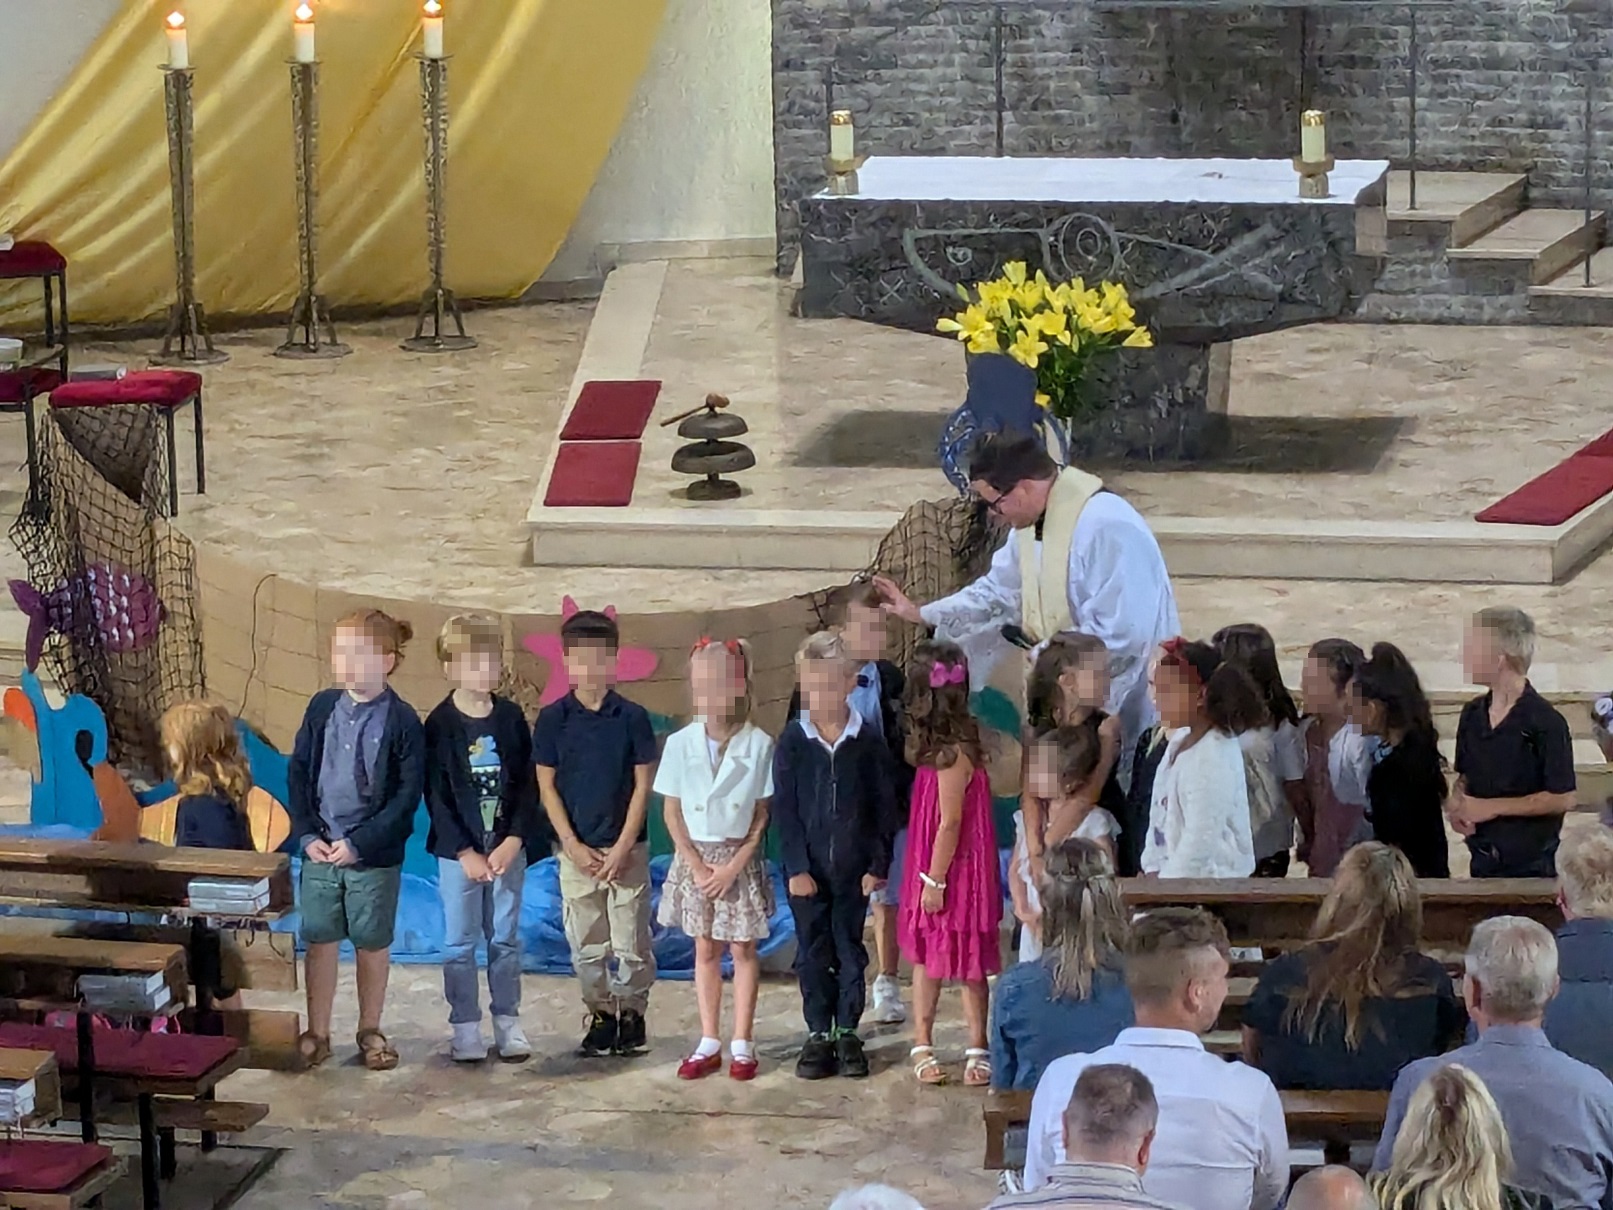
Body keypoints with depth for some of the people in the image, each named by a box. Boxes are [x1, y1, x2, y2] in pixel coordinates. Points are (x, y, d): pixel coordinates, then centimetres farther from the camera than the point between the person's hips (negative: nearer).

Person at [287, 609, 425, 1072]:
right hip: (320, 849, 3)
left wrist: (359, 844, -16)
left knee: (372, 943, 10)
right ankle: (317, 1033, 19)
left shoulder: (402, 721, -10)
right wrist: (307, 835, -5)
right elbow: (297, 774, 6)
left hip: (375, 856, -3)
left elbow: (408, 795, -11)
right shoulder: (323, 707, 1)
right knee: (319, 941, 8)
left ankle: (370, 1031, 25)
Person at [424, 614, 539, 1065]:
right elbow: (437, 796, -7)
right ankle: (465, 1028, 11)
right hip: (457, 852, -2)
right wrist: (465, 853, -12)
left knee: (505, 939, 9)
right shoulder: (440, 724, -6)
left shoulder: (512, 718, 2)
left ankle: (508, 1023, 16)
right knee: (460, 943, 4)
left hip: (507, 848, 2)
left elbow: (528, 786, 2)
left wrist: (513, 841, -9)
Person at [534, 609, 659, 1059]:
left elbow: (642, 785, -2)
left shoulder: (631, 717, -2)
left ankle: (632, 1013, 16)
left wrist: (622, 848, -9)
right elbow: (547, 786, 1)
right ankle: (600, 1015, 18)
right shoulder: (553, 718, 0)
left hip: (626, 848, -1)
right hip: (577, 849, 1)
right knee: (586, 944, 6)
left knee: (631, 943, 2)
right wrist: (575, 847, -7)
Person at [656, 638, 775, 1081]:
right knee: (705, 949, 9)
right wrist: (697, 865, -8)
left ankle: (742, 1045, 11)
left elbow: (762, 815, -5)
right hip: (696, 857, 2)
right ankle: (709, 1044, 15)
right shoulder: (681, 744, -4)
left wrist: (734, 865, -12)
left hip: (740, 857, -2)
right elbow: (672, 811, 0)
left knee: (742, 948, 5)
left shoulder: (759, 745, -9)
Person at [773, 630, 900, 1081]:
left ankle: (847, 1032, 16)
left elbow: (884, 808, 0)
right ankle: (818, 1034, 14)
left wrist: (878, 864, -4)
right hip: (806, 867, 0)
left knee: (851, 950, 7)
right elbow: (784, 810, -3)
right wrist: (796, 867, -9)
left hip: (854, 867, 0)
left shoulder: (867, 744, -3)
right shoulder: (792, 743, -3)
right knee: (812, 951, 6)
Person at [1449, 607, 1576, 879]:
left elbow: (1563, 799, -16)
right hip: (1481, 860, 6)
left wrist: (1493, 807, -17)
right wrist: (1457, 805, -5)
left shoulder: (1546, 723, -16)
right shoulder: (1472, 714, 6)